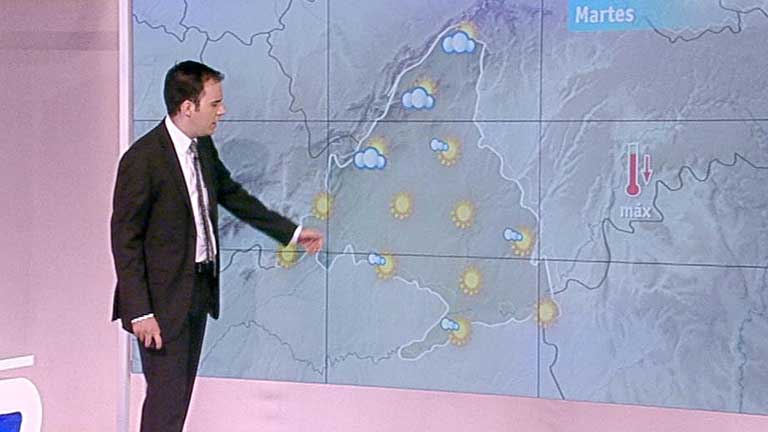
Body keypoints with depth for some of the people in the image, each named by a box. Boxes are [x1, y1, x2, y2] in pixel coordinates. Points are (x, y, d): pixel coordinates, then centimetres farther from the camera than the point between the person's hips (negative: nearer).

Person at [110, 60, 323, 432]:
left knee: (182, 391, 15)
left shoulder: (203, 147, 5)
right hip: (162, 299, -8)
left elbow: (233, 195, 21)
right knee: (167, 395, -6)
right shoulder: (142, 159, -19)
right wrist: (139, 312, -20)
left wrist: (291, 233, 22)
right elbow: (125, 240, -17)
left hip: (199, 289, 8)